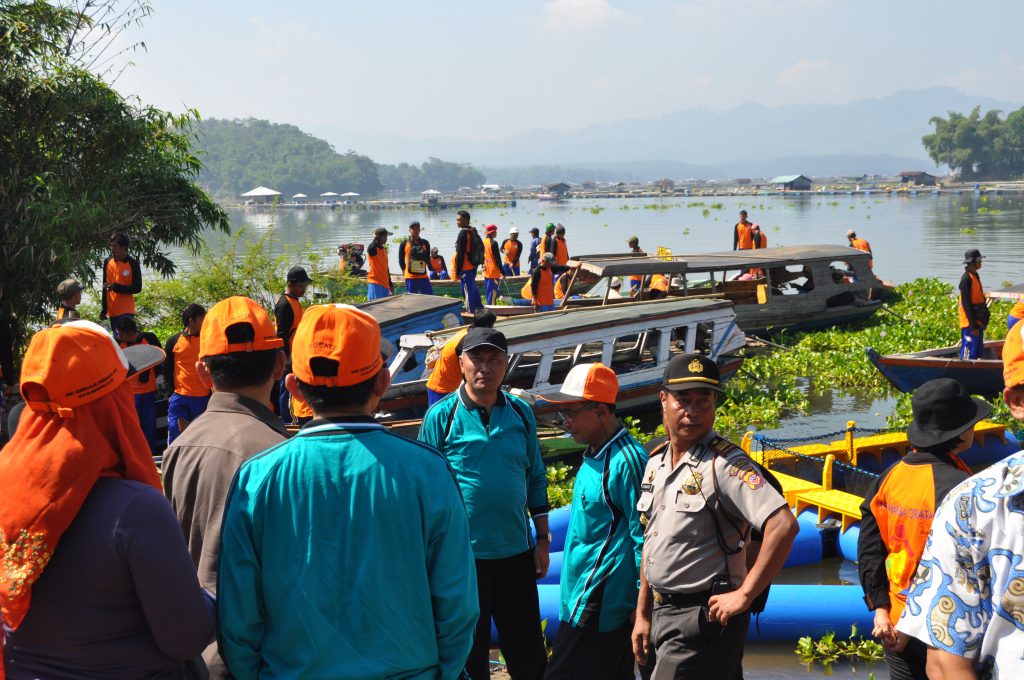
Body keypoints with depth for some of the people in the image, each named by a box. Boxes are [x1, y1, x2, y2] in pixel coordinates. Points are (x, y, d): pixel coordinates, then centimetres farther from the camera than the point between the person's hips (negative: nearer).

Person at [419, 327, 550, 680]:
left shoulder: (521, 413, 4)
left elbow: (536, 478, 11)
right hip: (463, 555, -3)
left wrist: (543, 541, 10)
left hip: (516, 553, 3)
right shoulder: (442, 416, -7)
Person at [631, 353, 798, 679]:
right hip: (662, 614, 7)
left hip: (704, 617, -7)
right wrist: (643, 615, 16)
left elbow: (783, 525, -25)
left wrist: (743, 596, -22)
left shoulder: (725, 464, -14)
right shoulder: (655, 463, 10)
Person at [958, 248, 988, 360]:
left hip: (977, 321, 10)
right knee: (969, 352, -9)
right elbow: (966, 303, -19)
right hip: (970, 323, -10)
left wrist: (981, 322, 18)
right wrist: (973, 325, -21)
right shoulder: (966, 278, -15)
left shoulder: (975, 276, 14)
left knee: (978, 353, 13)